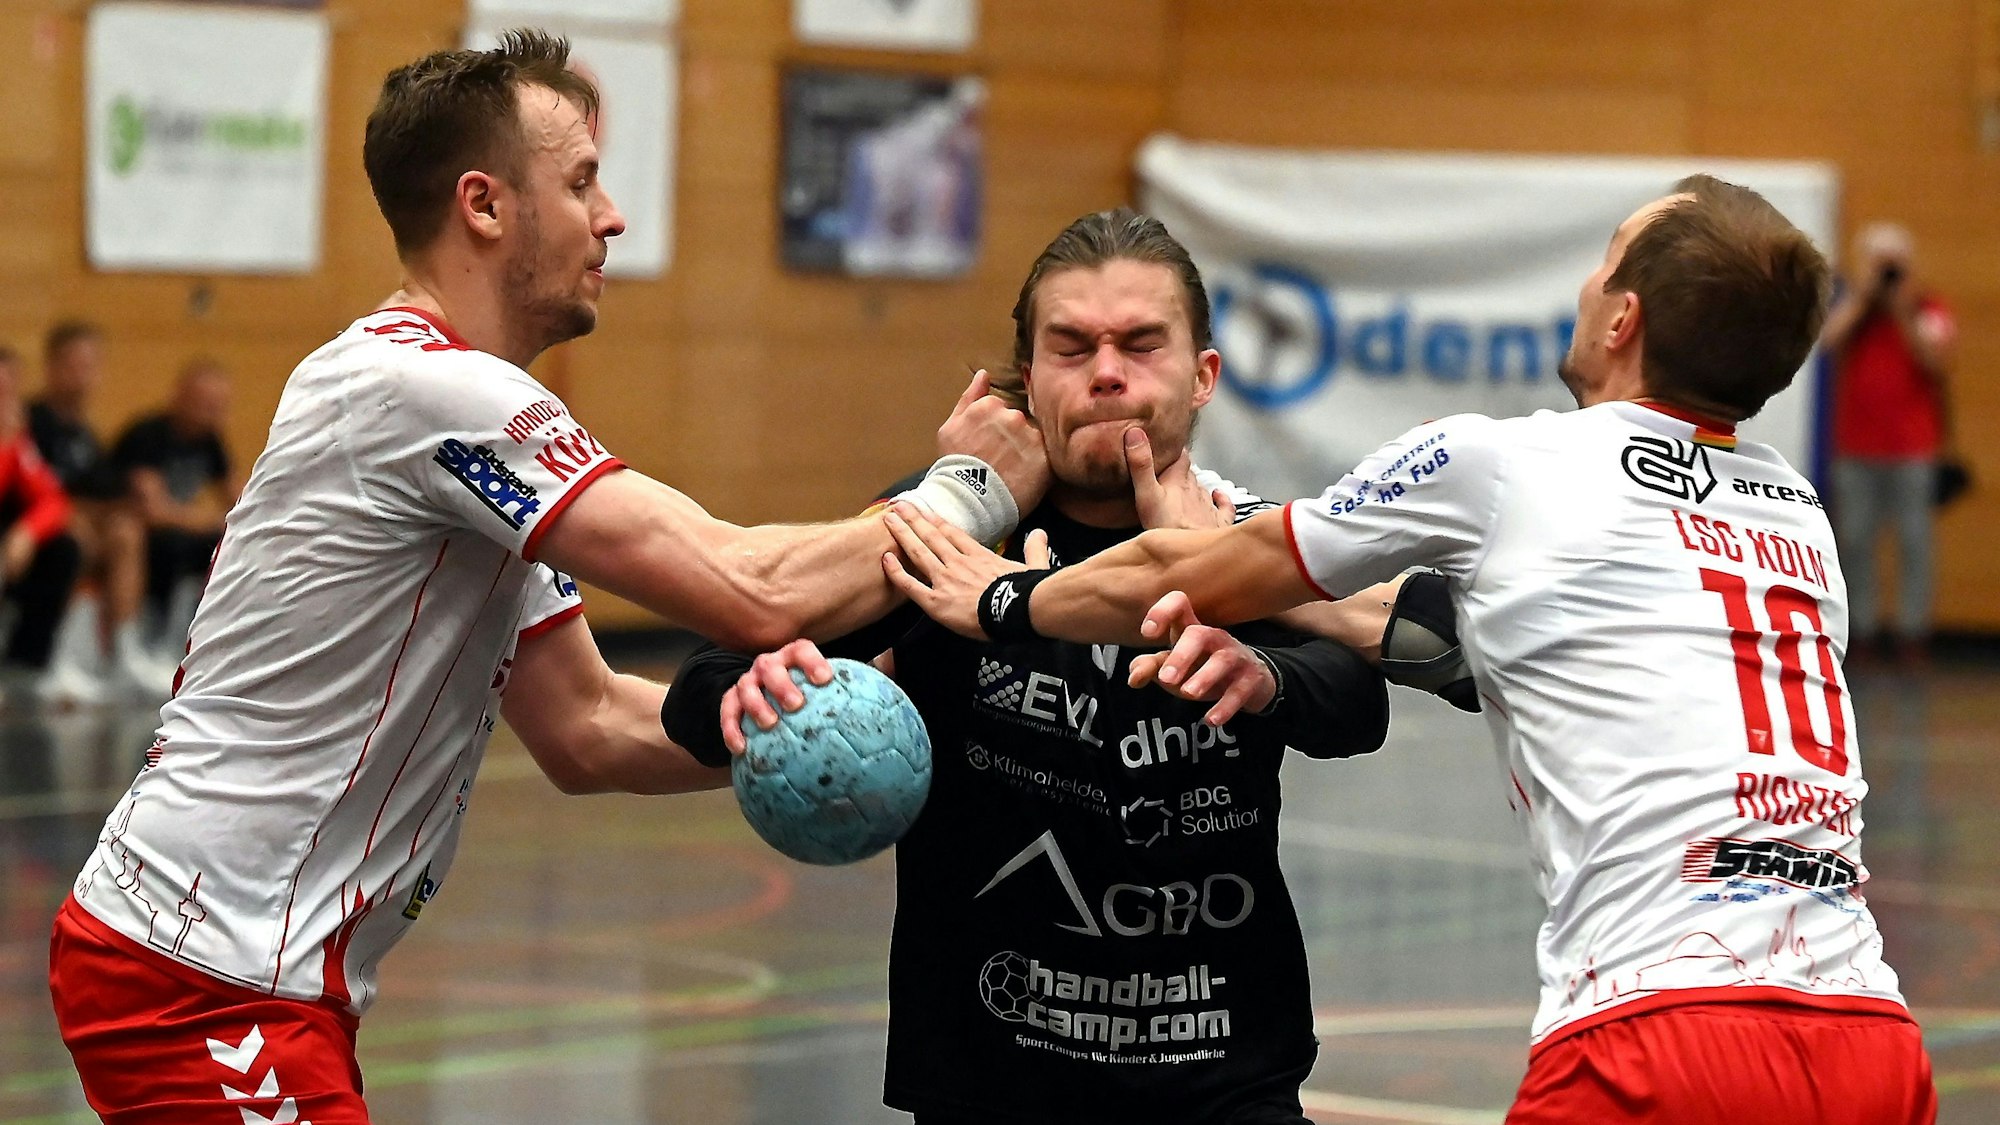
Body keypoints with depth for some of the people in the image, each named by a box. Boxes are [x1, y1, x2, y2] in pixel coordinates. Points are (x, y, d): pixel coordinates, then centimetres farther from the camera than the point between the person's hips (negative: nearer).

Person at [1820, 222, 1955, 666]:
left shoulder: (1929, 309, 3)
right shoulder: (1848, 304, 8)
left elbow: (1936, 359, -11)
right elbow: (1828, 339, -11)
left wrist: (1903, 311, -15)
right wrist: (1862, 294, -10)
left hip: (1913, 447, -2)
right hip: (1856, 443, 2)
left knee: (1913, 539, -2)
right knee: (1856, 540, 3)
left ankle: (1912, 629, 3)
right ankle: (1862, 627, 9)